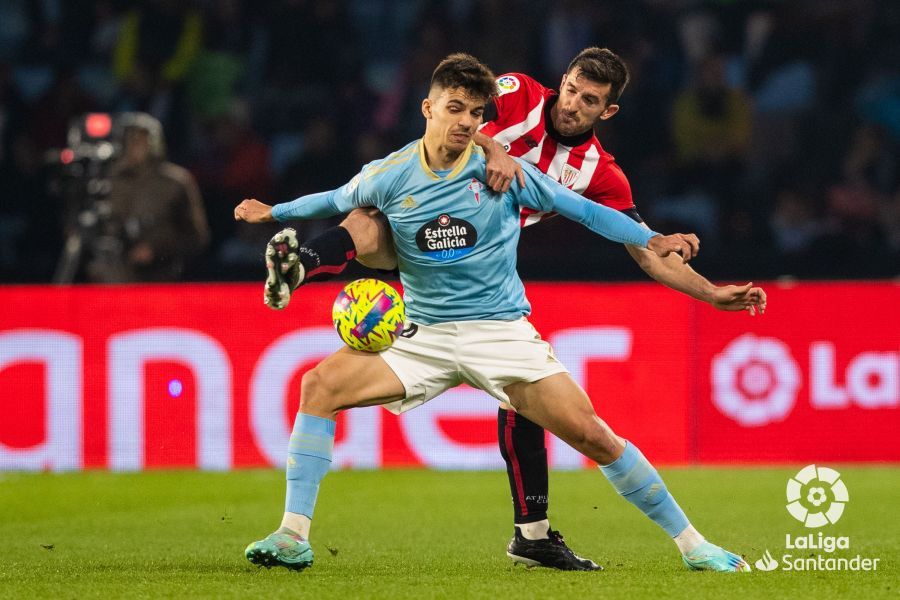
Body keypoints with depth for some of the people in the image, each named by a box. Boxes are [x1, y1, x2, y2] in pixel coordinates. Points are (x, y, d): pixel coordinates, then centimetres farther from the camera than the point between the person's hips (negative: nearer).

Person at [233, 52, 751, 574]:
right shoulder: (388, 177, -2)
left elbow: (582, 209, 2)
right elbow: (338, 201, 21)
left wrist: (650, 239, -5)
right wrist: (274, 213, 24)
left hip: (503, 331, -2)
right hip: (424, 337, 2)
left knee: (592, 435, -13)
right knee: (320, 384, -18)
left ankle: (691, 544, 1)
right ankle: (293, 538, -14)